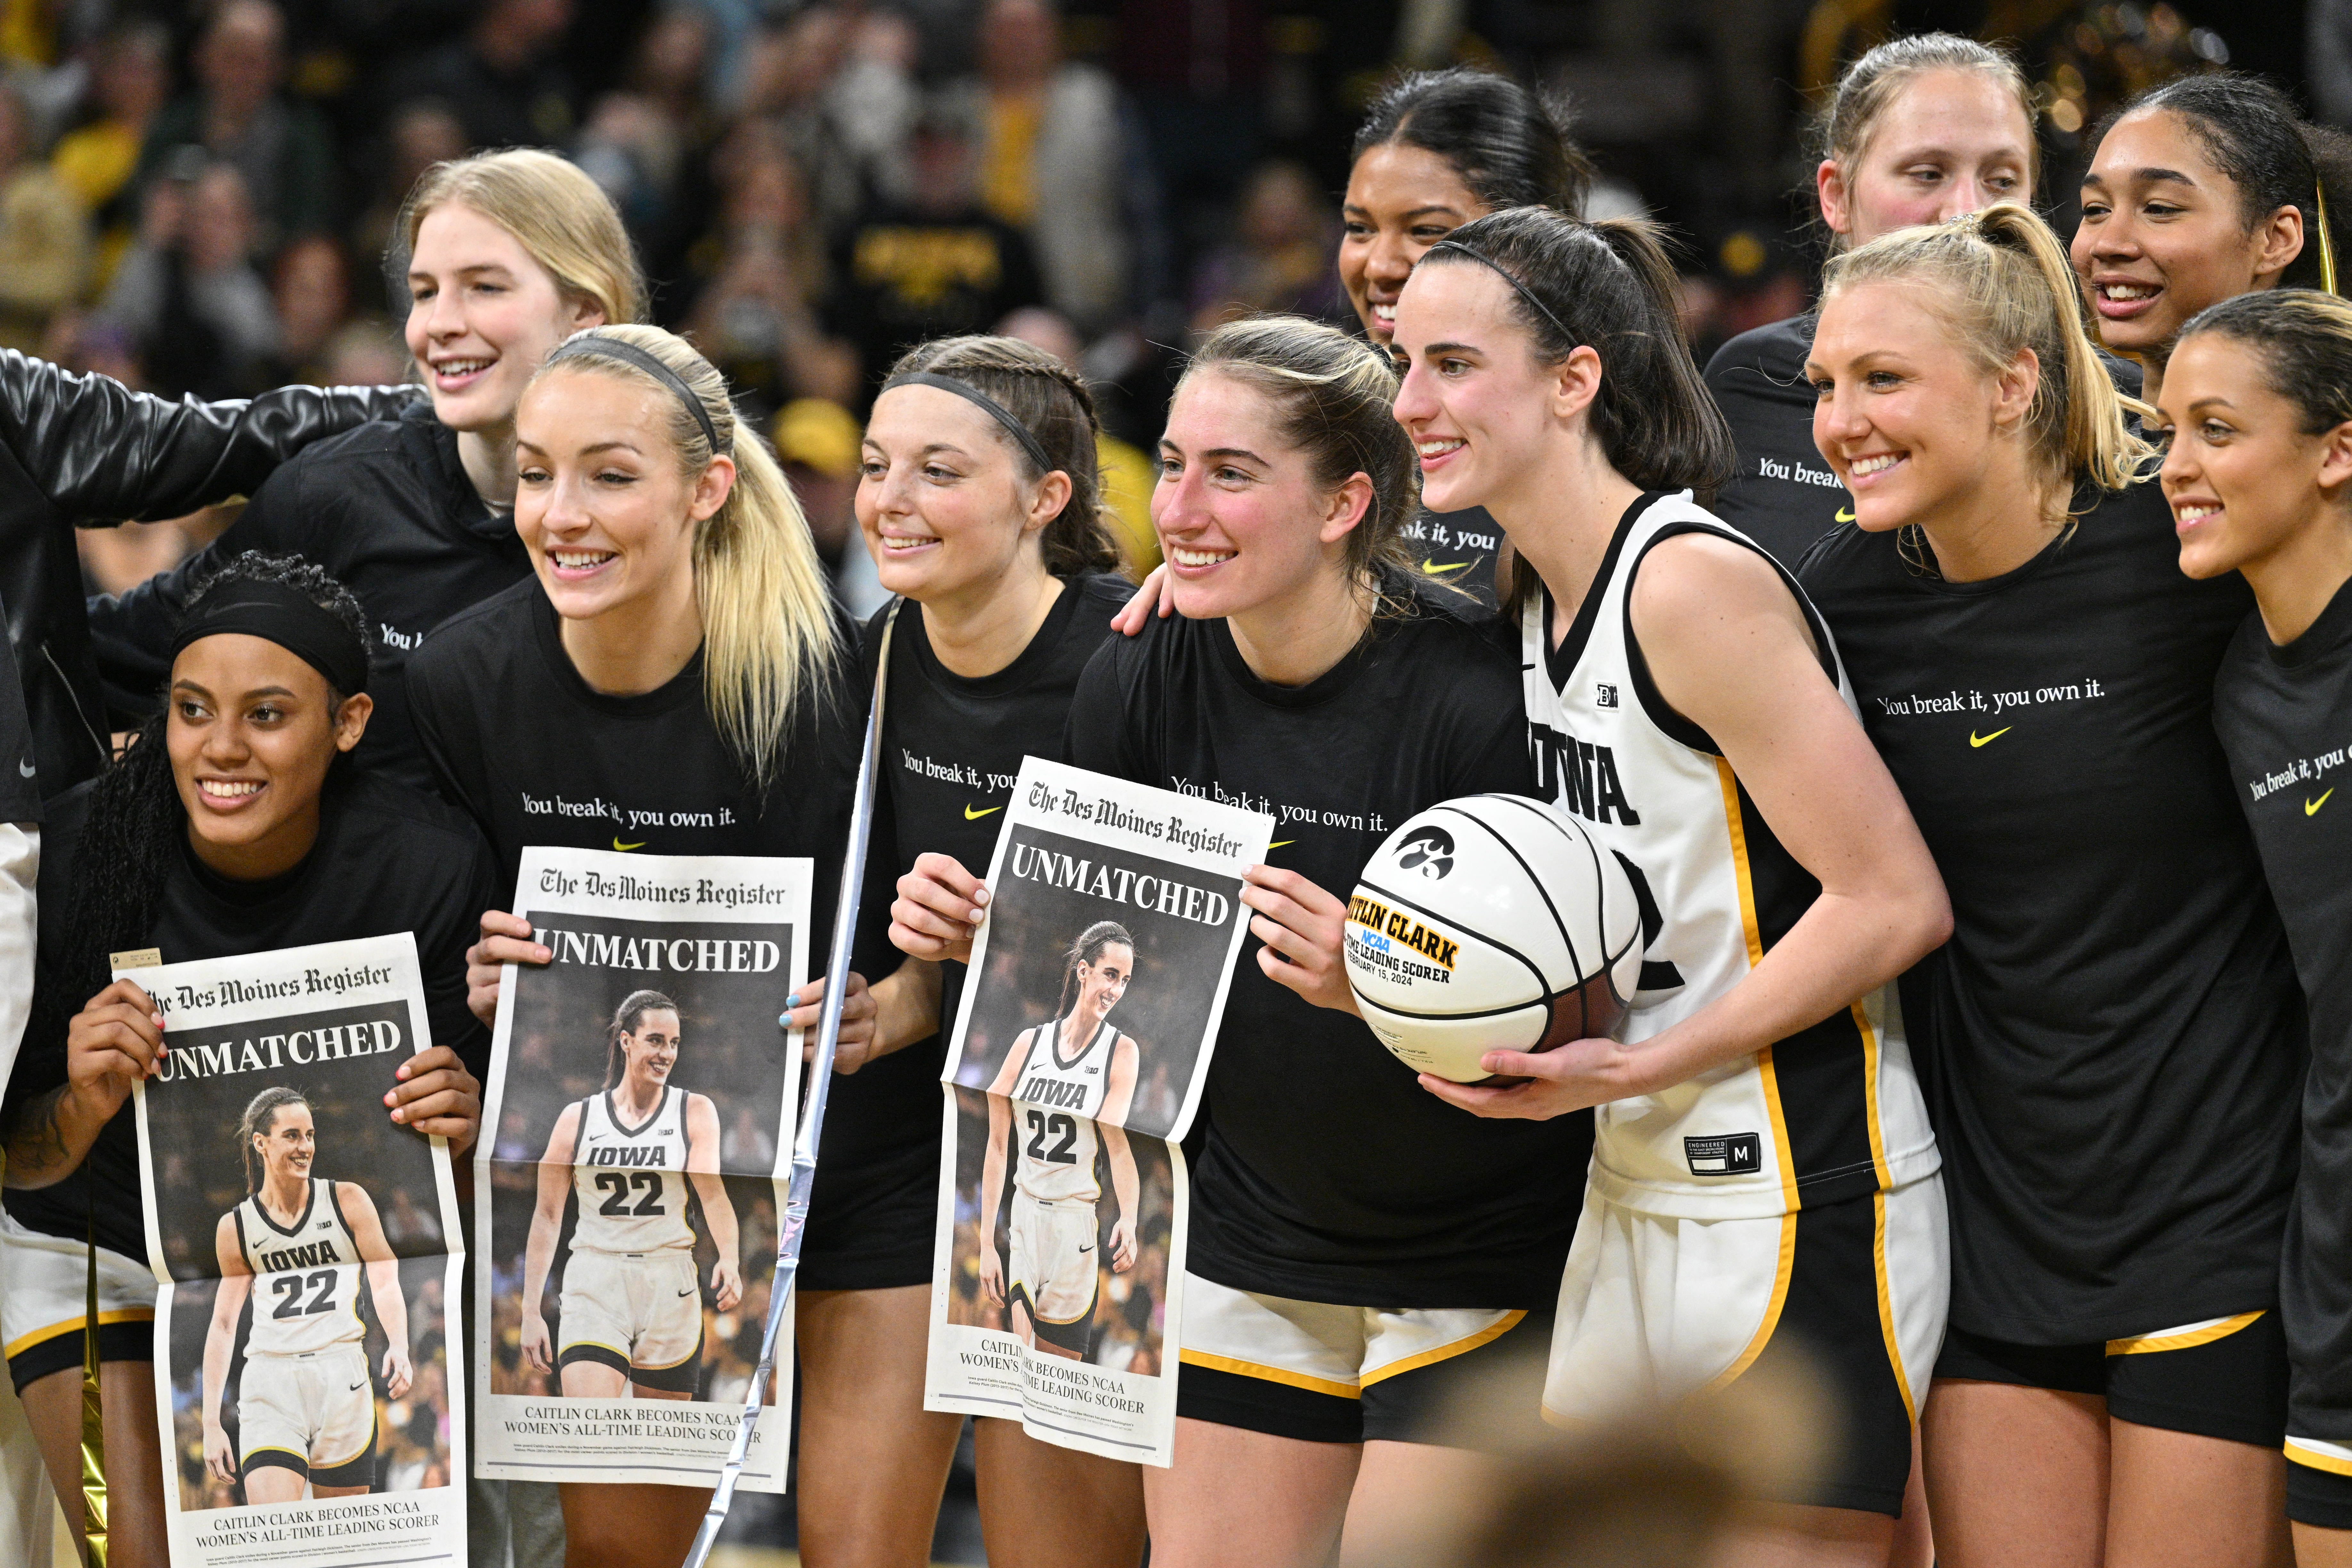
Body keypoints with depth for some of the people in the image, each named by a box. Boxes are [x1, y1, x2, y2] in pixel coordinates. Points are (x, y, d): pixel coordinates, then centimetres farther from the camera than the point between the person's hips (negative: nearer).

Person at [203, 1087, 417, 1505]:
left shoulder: (347, 1201, 5)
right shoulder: (236, 1229, 8)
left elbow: (385, 1283, 0)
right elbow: (223, 1325, 14)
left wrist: (398, 1347, -21)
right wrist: (211, 1423, 9)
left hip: (341, 1377, 0)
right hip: (269, 1384, 0)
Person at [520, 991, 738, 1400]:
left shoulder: (695, 1112, 4)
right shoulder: (578, 1118, 5)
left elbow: (713, 1193, -9)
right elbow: (547, 1217, 8)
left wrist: (730, 1259, -29)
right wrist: (531, 1312, 4)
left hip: (669, 1289, 1)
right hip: (594, 1287, -1)